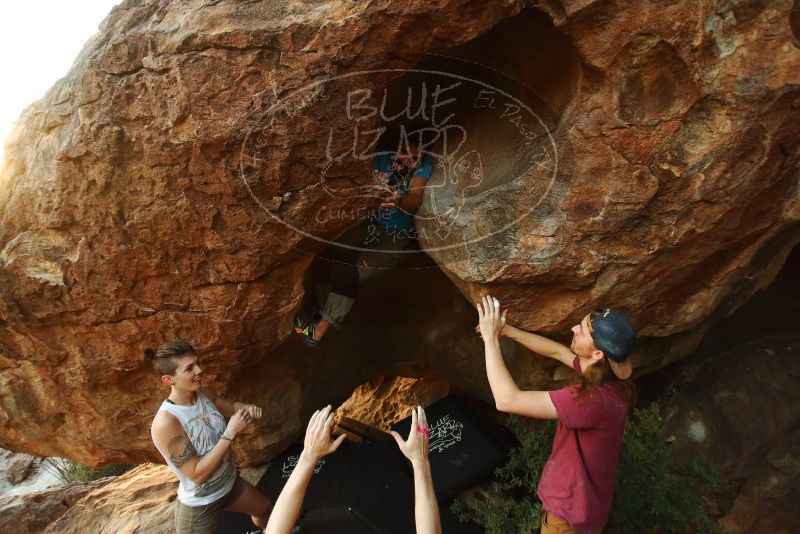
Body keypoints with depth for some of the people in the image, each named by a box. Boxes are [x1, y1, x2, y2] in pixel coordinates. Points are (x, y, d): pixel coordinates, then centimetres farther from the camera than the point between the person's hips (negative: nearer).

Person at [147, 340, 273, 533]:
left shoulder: (205, 394, -13)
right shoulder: (165, 422, -33)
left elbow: (231, 407, 8)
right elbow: (197, 474, -31)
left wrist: (247, 409, -15)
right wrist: (231, 433, -34)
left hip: (231, 483, 7)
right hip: (199, 506, -7)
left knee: (265, 509, 29)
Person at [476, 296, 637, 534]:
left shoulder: (593, 400, -40)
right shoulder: (609, 380, -13)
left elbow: (507, 400, -40)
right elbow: (557, 351, 3)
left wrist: (491, 338, -31)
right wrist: (507, 330, -5)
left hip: (572, 507, -7)